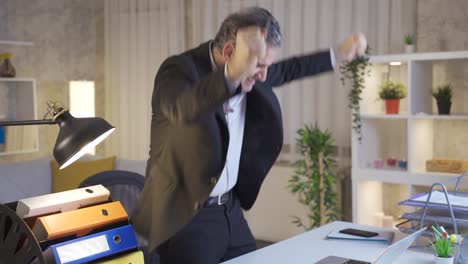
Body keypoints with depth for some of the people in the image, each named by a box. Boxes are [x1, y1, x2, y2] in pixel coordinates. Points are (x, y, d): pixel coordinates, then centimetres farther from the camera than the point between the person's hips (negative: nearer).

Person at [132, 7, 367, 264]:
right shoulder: (180, 69, -20)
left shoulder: (246, 75, 1)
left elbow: (285, 71, 23)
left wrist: (338, 53, 22)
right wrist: (233, 73, -60)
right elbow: (184, 109, -45)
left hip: (230, 208, 7)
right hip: (186, 215, -7)